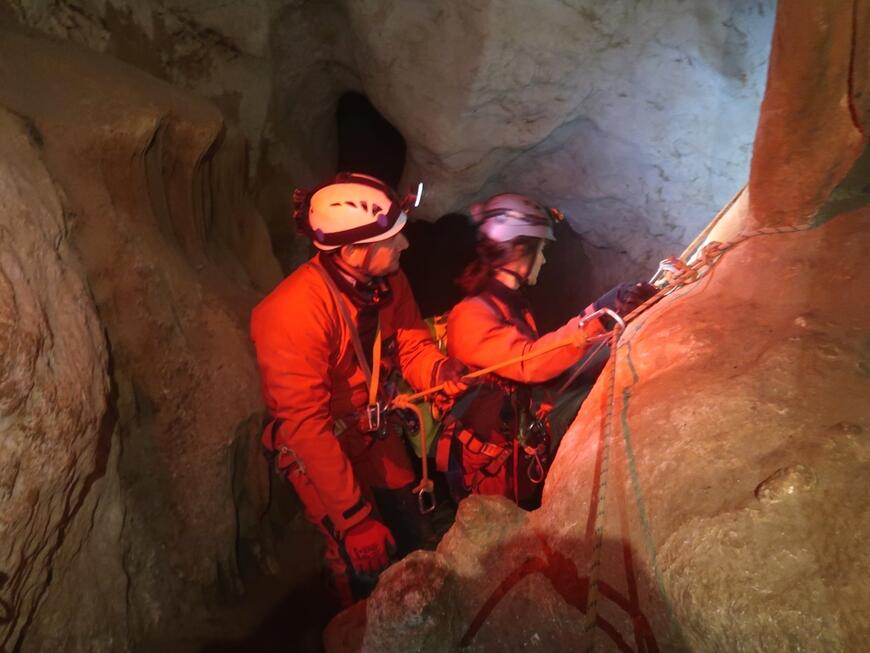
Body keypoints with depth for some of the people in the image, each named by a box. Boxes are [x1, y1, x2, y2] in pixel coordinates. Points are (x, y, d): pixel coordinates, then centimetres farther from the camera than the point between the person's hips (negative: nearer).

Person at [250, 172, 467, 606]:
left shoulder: (389, 281, -11)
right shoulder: (292, 313, -32)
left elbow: (413, 347, -4)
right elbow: (305, 424, -31)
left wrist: (440, 371, -29)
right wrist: (355, 519, -28)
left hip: (377, 434, 6)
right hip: (319, 448, -6)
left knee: (411, 542, 16)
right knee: (367, 563, -5)